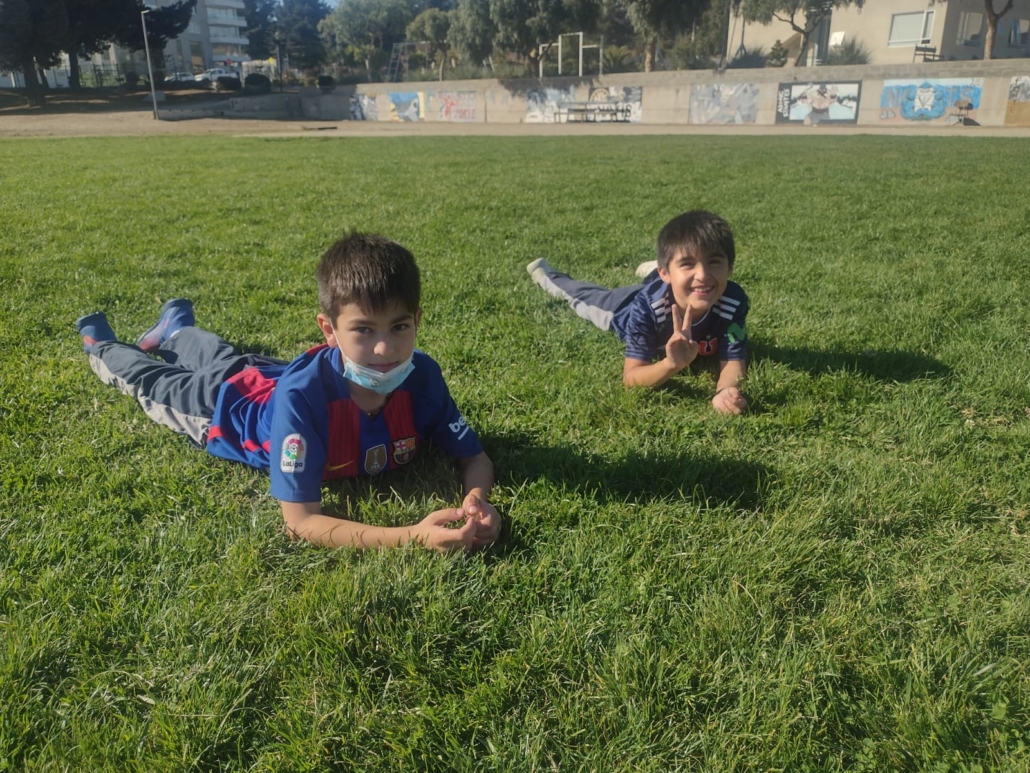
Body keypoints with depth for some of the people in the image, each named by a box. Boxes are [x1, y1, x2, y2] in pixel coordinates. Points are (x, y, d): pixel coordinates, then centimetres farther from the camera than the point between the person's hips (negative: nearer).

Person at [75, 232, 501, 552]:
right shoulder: (302, 395, -50)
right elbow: (300, 521, -49)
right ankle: (100, 344, 59)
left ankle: (176, 326, 67)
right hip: (226, 402, -4)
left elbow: (475, 457, -26)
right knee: (153, 382, 28)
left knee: (225, 360, 36)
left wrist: (477, 502, -50)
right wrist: (411, 536, -62)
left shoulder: (422, 376, -37)